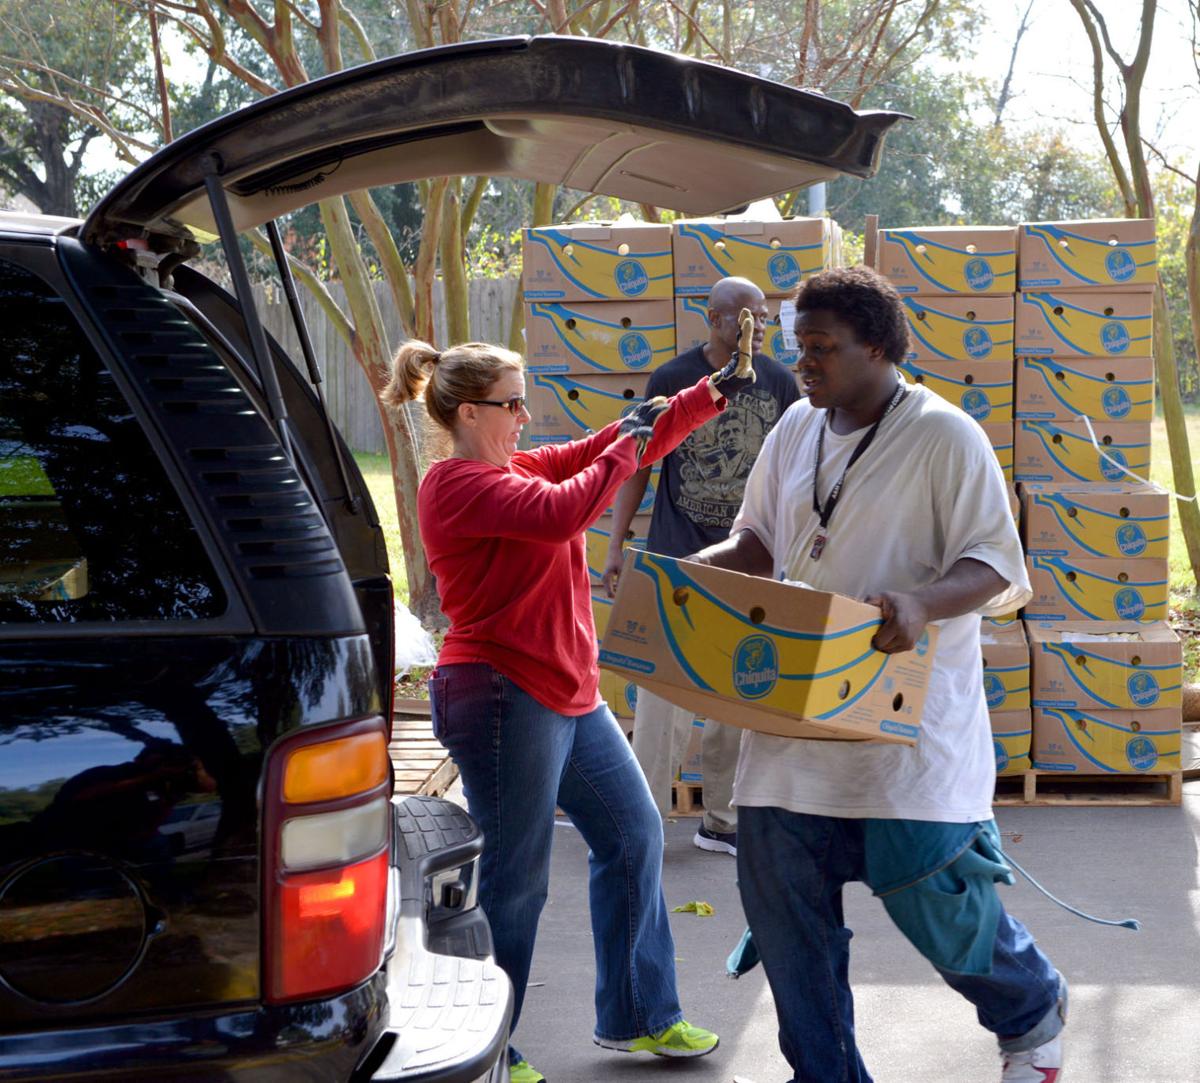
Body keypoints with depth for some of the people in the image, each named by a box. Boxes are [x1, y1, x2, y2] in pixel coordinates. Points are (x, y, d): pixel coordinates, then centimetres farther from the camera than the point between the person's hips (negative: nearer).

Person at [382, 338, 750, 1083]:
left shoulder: (519, 468, 13)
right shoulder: (459, 485, -15)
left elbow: (616, 451, 13)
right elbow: (561, 513, -29)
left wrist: (715, 392, 6)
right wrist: (626, 447, -15)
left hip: (568, 696, 10)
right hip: (504, 698, -10)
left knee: (634, 834, 15)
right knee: (514, 880, -2)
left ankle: (637, 1016, 28)